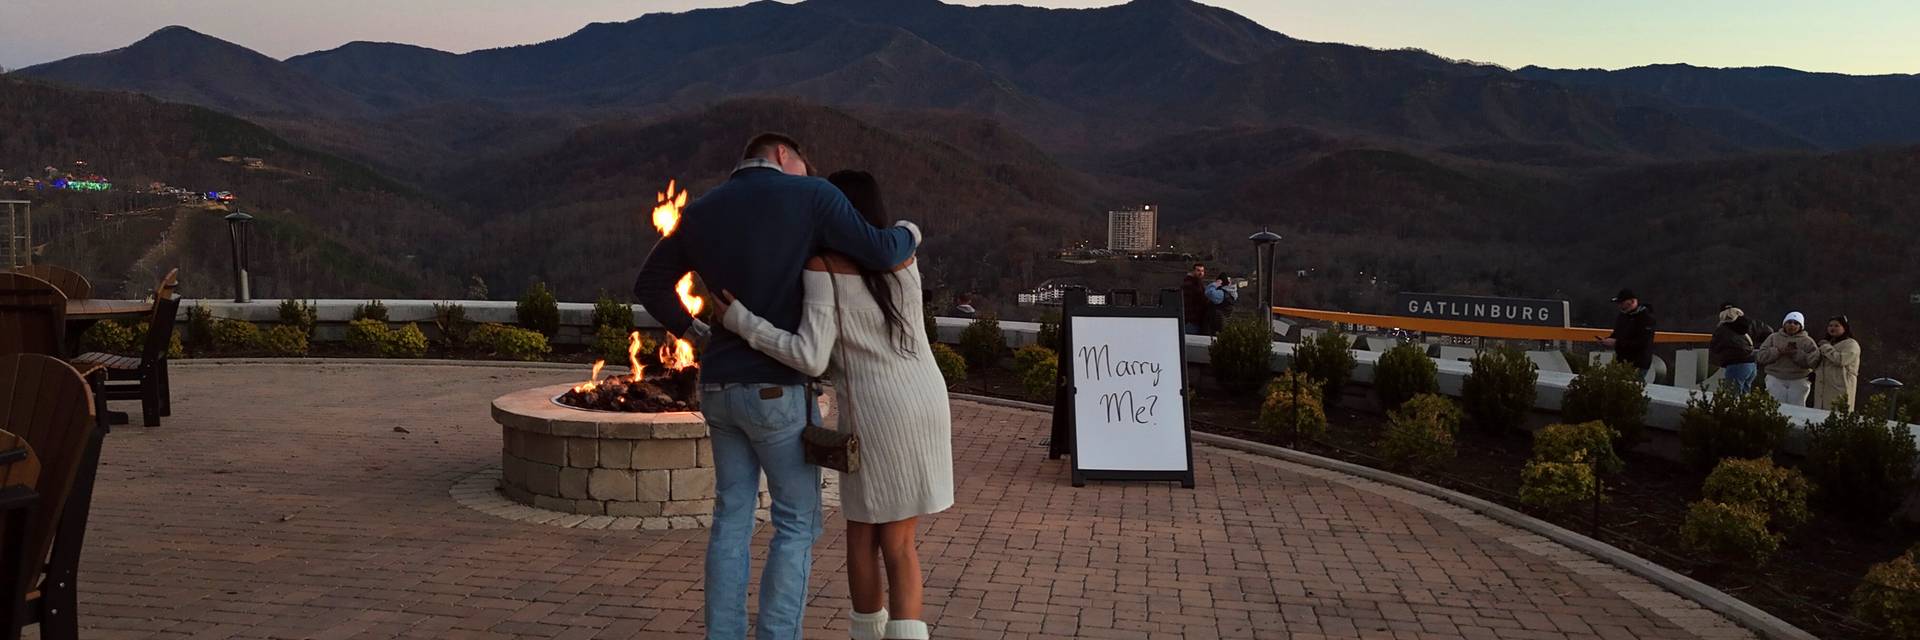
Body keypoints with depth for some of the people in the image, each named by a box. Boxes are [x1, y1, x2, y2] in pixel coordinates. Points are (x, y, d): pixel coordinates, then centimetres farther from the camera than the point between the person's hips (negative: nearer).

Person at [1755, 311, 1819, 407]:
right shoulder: (1773, 337, 11)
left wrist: (1796, 353, -17)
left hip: (1798, 381, 0)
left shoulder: (1807, 341, 8)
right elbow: (1761, 356, 0)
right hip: (1775, 380, 0)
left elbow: (1813, 360, -8)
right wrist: (1778, 351, -14)